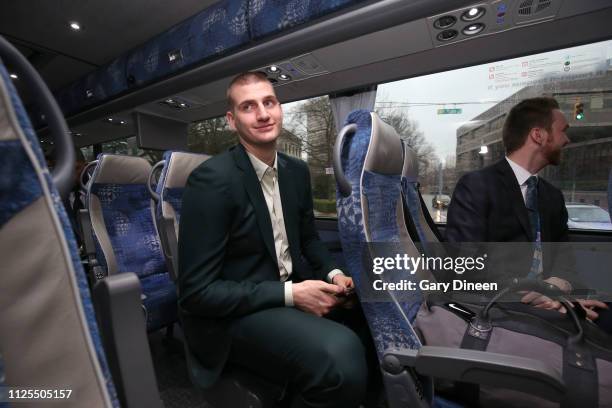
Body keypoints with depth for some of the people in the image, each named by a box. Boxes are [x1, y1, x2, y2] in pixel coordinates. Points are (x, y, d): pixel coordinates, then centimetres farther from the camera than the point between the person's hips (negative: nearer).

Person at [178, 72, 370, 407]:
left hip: (293, 288, 7)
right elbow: (196, 291, -18)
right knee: (341, 355, -30)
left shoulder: (296, 170, 3)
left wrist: (332, 273, -5)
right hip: (233, 313, -7)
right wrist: (290, 294, -21)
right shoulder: (212, 179, -19)